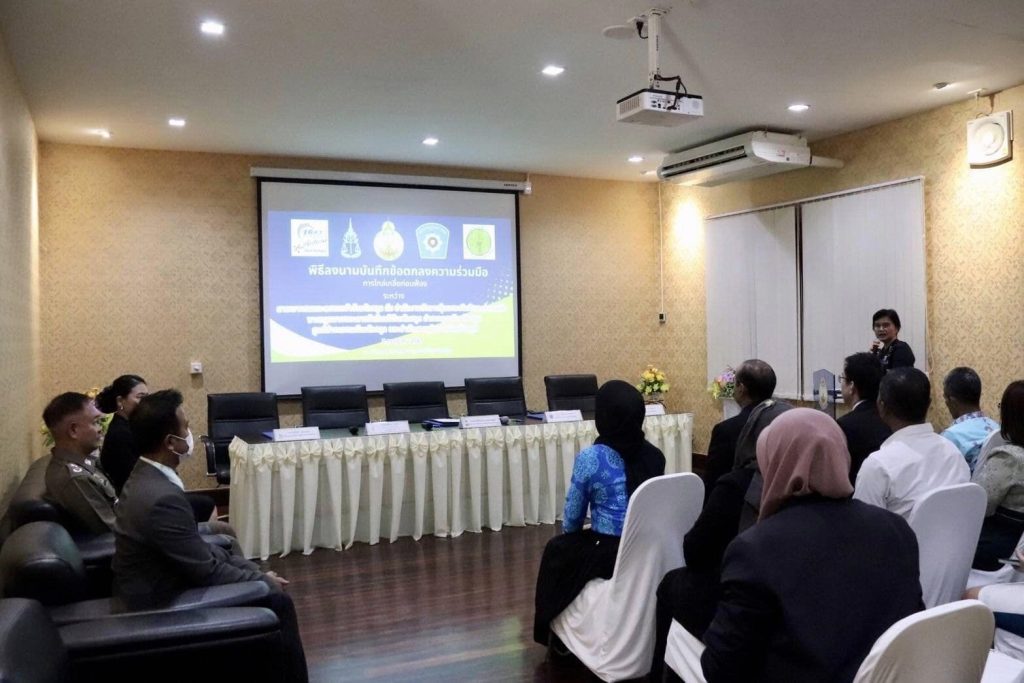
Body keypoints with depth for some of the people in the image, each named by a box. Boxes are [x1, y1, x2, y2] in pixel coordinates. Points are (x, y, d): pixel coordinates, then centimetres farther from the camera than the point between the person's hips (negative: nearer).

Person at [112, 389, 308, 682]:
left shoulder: (145, 476, 0)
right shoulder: (163, 498, -31)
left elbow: (195, 546, 8)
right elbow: (208, 572, -23)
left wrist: (251, 569, 4)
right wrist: (261, 579, -7)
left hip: (159, 580, 10)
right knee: (277, 600, -6)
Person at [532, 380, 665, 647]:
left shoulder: (590, 458, -15)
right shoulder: (654, 455, -1)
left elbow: (572, 519, -4)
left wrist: (569, 532, 20)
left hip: (609, 556, -5)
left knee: (557, 549, 25)